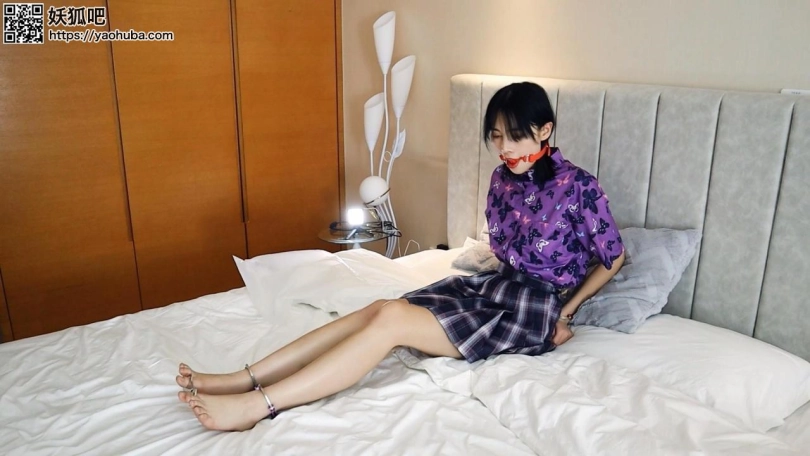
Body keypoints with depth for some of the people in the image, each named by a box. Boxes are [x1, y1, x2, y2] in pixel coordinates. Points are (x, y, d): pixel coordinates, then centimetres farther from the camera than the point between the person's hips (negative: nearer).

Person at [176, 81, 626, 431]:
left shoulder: (580, 186, -13)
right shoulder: (502, 178, 7)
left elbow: (613, 258, -2)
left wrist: (564, 311, -1)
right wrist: (512, 278, 2)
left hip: (535, 311, -6)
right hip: (496, 286, 7)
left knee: (392, 319, -27)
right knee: (379, 309, -19)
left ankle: (255, 406, -30)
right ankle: (243, 379, -21)